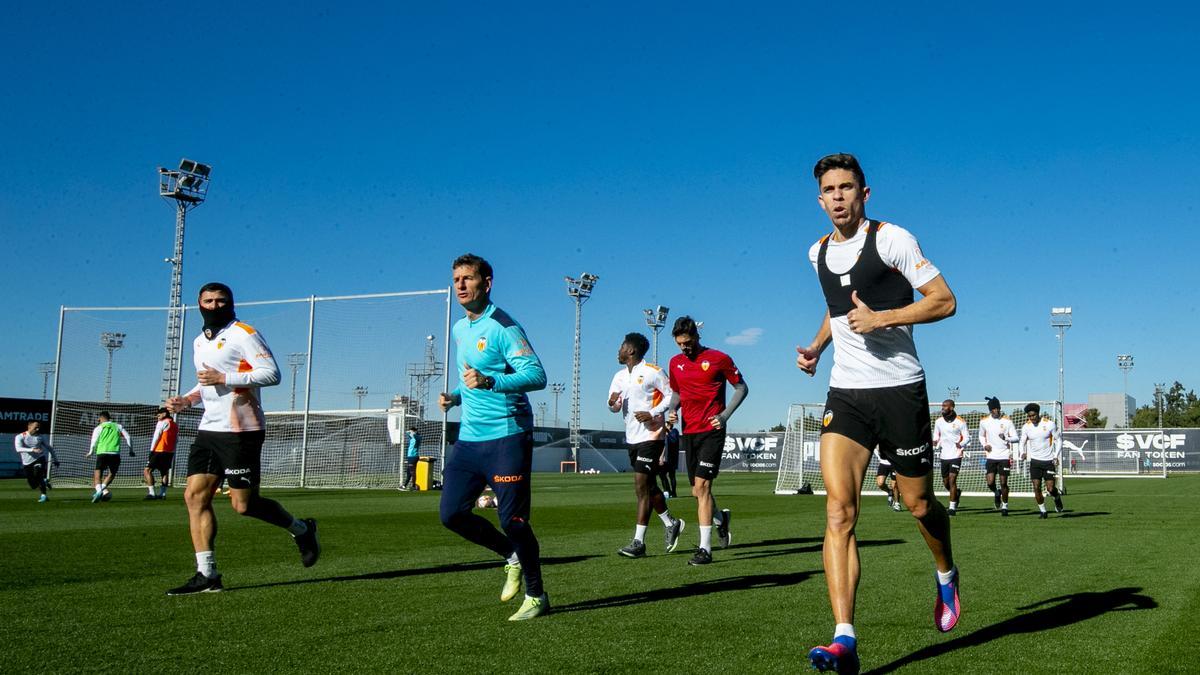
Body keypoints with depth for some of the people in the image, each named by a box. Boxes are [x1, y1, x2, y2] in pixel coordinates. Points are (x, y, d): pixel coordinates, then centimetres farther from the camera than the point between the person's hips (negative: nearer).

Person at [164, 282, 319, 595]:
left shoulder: (244, 334, -7)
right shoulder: (199, 342, 19)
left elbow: (271, 373, -15)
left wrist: (223, 377, -20)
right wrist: (187, 400, 10)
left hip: (240, 431, -8)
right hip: (209, 429, 8)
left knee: (243, 505, -6)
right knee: (195, 496, -2)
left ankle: (301, 530, 18)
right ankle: (207, 575, 2)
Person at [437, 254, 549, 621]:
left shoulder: (502, 326, -12)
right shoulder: (460, 329, 15)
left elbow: (537, 375, -20)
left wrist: (488, 382, -32)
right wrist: (455, 395, 10)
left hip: (507, 436, -8)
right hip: (469, 436, 8)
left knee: (512, 519, -5)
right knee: (452, 514, 3)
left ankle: (536, 596, 13)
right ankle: (513, 557, 25)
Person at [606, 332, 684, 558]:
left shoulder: (652, 372, -8)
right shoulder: (620, 376, 14)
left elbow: (672, 395, -7)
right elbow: (614, 406, 13)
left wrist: (653, 414, -18)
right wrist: (612, 403, -11)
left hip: (651, 436, -8)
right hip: (632, 438, 8)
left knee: (642, 488, -11)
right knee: (648, 487, 14)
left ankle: (638, 542, -10)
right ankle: (671, 524, 31)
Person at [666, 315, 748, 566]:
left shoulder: (718, 358, -4)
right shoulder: (675, 363, 11)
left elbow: (742, 387, 2)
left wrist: (725, 415, -9)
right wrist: (672, 410, 4)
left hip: (711, 431, -6)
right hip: (688, 432, 6)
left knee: (702, 486, -14)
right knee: (698, 491, 9)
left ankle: (705, 548, -11)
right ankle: (721, 518, 41)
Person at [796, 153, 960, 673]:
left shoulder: (891, 239, -7)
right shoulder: (818, 253, 11)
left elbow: (944, 300, -8)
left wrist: (881, 318, -18)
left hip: (899, 387, -4)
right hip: (845, 392, 4)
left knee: (918, 505, 9)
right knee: (838, 509, -13)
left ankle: (947, 576, 43)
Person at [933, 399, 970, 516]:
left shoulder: (960, 422, -6)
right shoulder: (938, 421, 6)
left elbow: (967, 437, 0)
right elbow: (936, 435, 17)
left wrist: (961, 444, -20)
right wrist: (935, 441, -6)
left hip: (956, 455, -5)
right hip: (944, 455, 5)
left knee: (952, 480, -12)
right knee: (945, 482, 10)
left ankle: (952, 507, -6)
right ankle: (956, 493, 42)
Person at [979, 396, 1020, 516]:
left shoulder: (1007, 421, -3)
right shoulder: (984, 421, 3)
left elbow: (1015, 438, -2)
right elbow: (981, 436, 19)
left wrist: (1006, 438, -22)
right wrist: (985, 445, -1)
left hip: (1004, 456, -1)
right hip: (991, 456, 2)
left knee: (1004, 483, -1)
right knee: (990, 483, -8)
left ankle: (1004, 506, 16)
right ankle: (996, 493, 26)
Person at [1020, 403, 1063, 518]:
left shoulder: (1049, 424, -9)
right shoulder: (1026, 427, -2)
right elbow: (1023, 442, 8)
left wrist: (1056, 456, -9)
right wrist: (1022, 453, -13)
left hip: (1049, 460, -2)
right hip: (1035, 461, 2)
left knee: (1050, 488, -5)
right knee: (1036, 487, -7)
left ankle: (1057, 498, 29)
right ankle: (1042, 510, 9)